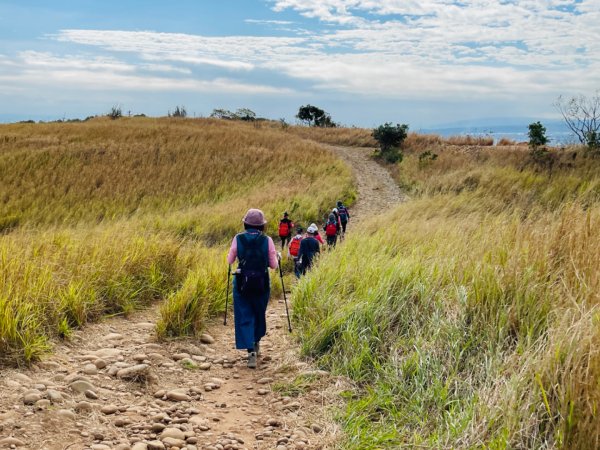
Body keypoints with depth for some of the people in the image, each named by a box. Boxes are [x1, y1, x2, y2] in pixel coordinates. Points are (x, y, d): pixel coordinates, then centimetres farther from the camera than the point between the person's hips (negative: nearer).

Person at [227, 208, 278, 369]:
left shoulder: (238, 239, -5)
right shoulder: (267, 240, -7)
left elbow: (230, 260, 6)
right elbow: (273, 265, -2)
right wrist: (275, 256, 18)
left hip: (242, 283, -1)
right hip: (262, 283, 1)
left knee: (244, 316, 4)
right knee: (259, 313, 22)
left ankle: (251, 351, -10)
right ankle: (256, 342, 41)